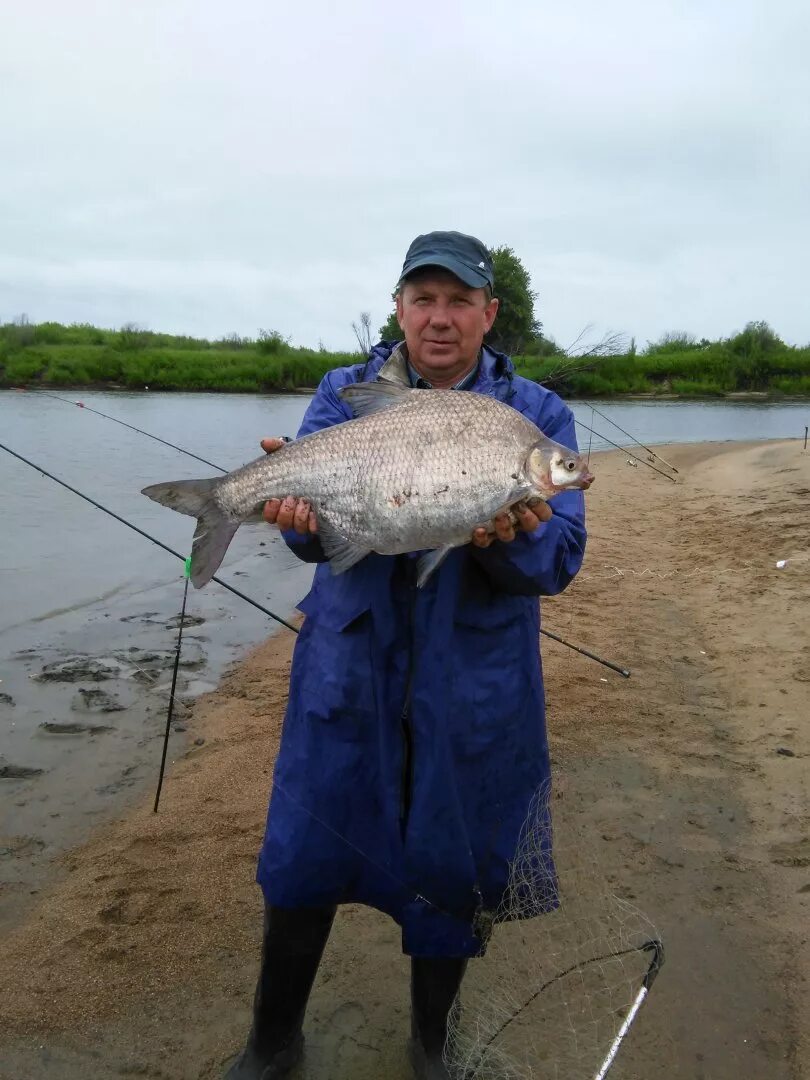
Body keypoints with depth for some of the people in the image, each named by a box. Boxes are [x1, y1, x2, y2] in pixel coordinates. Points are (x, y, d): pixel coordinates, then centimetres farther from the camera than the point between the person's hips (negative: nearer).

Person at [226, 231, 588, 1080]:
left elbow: (558, 561, -10)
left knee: (450, 872, 14)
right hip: (348, 672, 1)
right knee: (302, 859, 10)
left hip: (473, 691, 0)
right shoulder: (344, 394, 2)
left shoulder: (536, 416, -1)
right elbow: (313, 532, -7)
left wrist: (509, 537, -31)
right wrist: (302, 510, -30)